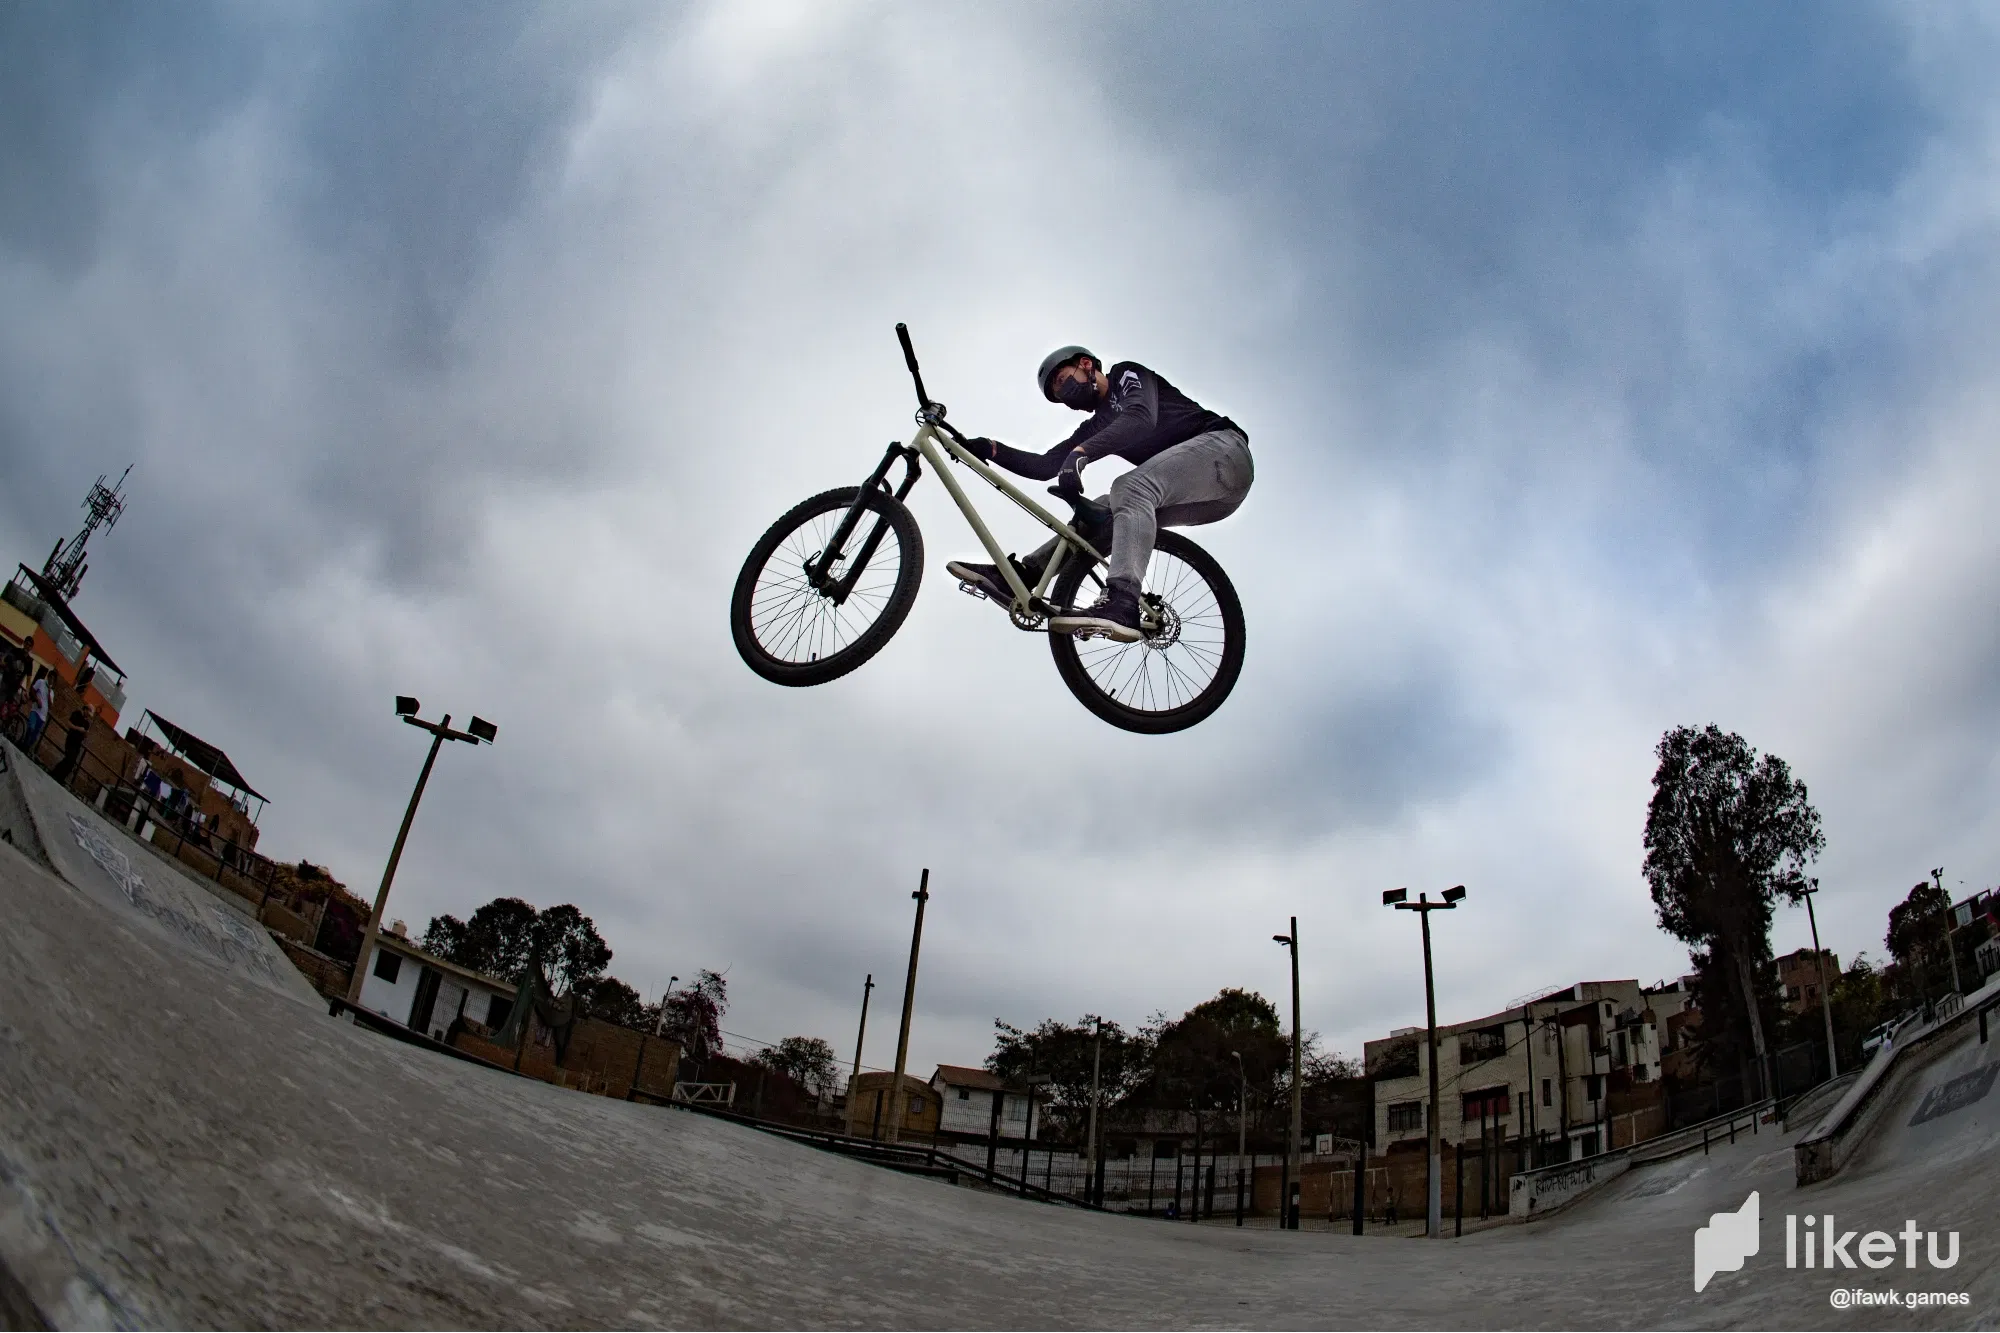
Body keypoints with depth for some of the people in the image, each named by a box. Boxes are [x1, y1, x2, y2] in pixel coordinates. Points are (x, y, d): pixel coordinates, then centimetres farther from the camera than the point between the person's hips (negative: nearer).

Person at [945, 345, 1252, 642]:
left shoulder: (1126, 374, 3)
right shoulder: (1097, 425, 23)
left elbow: (1141, 418, -19)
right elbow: (1046, 466, 16)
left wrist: (1079, 453, -31)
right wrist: (992, 449, 2)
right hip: (1200, 499, 8)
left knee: (1130, 487, -29)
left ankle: (1121, 606, -46)